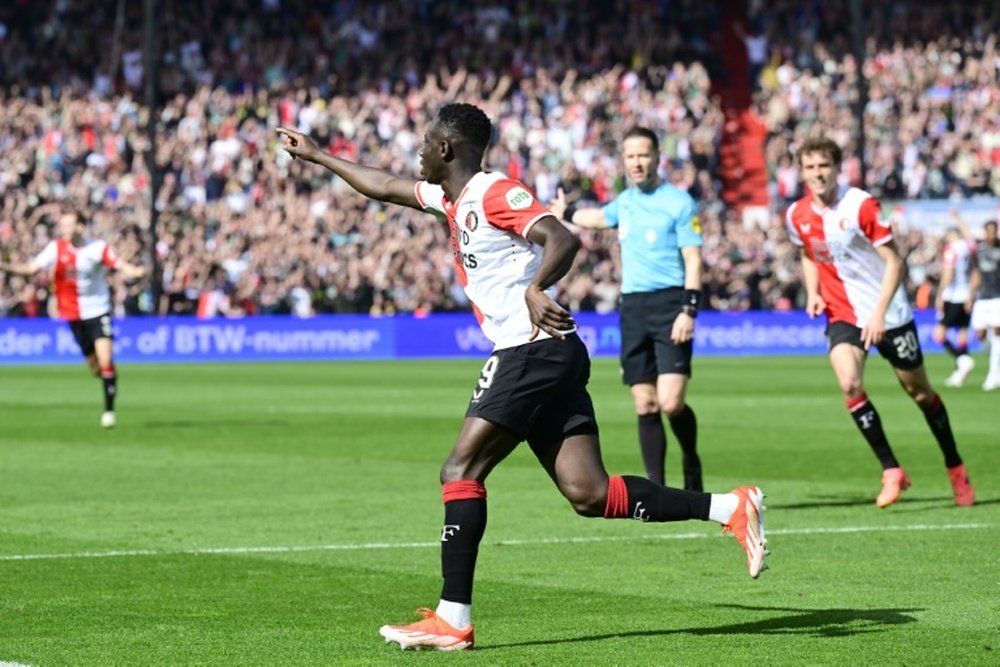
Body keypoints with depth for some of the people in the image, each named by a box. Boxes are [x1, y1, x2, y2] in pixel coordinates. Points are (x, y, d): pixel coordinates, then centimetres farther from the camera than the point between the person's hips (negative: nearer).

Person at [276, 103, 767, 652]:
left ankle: (453, 620, -12)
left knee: (460, 471, -10)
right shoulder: (451, 198, 20)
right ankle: (729, 508, -2)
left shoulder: (495, 193, -8)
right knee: (588, 494, -1)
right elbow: (383, 187, 36)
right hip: (541, 357, 9)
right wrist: (315, 156, 43)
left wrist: (536, 288, -40)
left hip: (535, 349, -9)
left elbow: (562, 239, -23)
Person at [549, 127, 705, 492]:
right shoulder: (625, 201, 14)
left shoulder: (679, 202, -5)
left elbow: (693, 259, -8)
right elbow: (600, 217, 37)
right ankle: (655, 487, 5)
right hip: (632, 307, 6)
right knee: (645, 404, 1)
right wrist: (566, 213, 54)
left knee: (671, 402, -16)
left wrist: (689, 311, -18)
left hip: (669, 304, -6)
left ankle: (692, 463, 10)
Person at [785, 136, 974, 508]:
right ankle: (891, 470, -12)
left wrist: (879, 313, -24)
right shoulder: (797, 215, -2)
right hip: (842, 314, 3)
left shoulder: (861, 205, -17)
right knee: (849, 383, -22)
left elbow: (894, 262, -15)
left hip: (888, 315, -3)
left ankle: (955, 468, 28)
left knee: (919, 391, 7)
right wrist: (812, 293, 1)